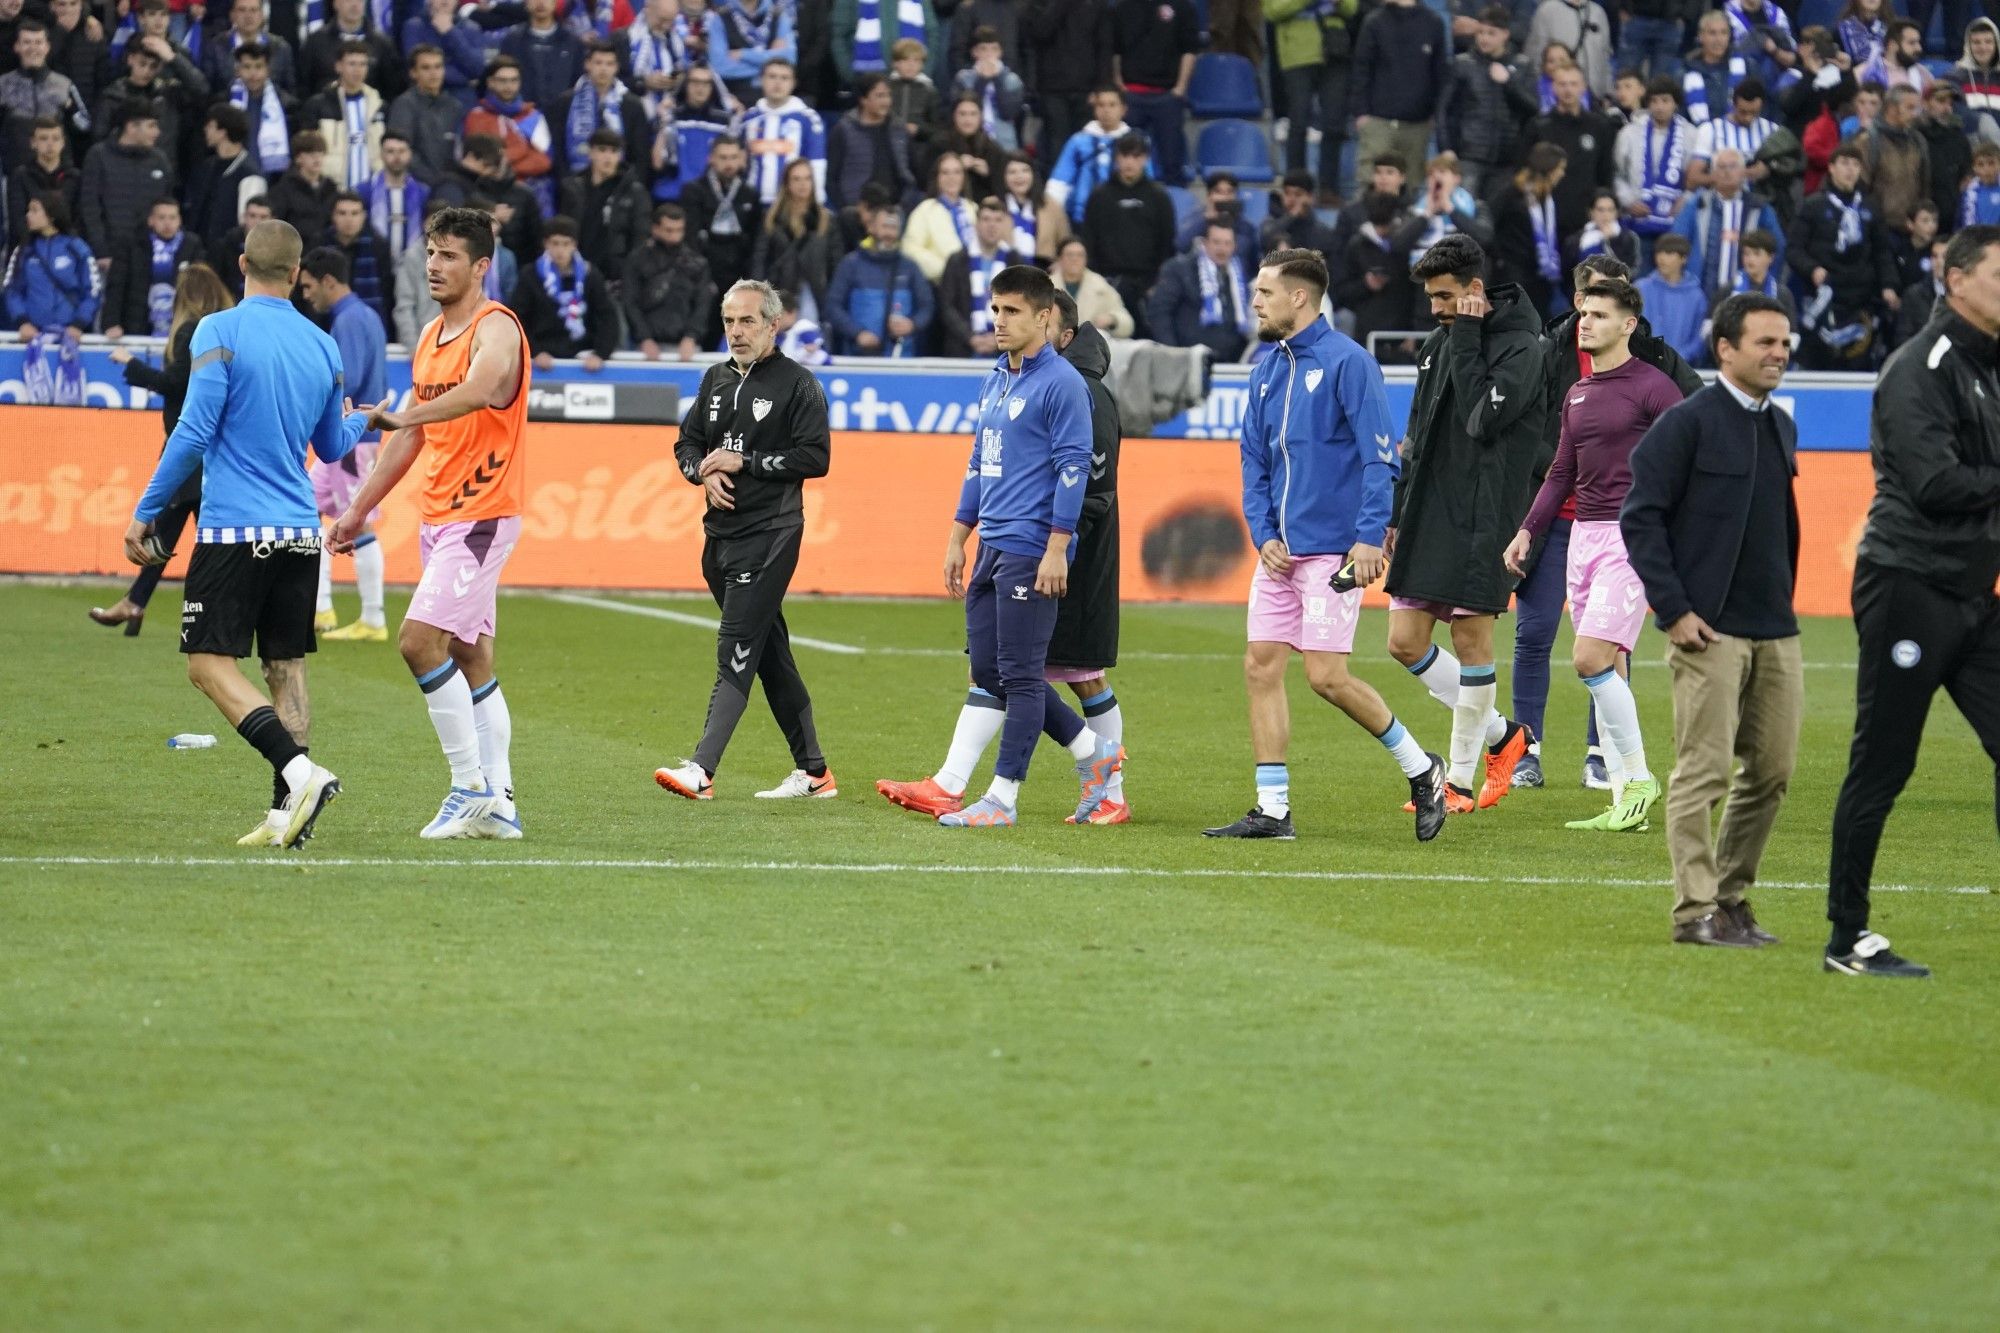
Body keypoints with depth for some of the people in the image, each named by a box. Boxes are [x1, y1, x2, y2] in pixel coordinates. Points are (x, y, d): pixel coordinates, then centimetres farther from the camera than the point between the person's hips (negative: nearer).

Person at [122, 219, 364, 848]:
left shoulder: (221, 331, -7)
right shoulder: (322, 347, 9)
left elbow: (193, 432, -12)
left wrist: (145, 512, -5)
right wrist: (360, 422, 46)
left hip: (234, 530, -6)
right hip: (300, 535, 6)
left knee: (210, 665, -4)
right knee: (286, 669, 8)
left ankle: (299, 772, -20)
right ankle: (288, 813, 2)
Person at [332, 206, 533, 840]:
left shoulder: (496, 329, -12)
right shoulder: (431, 336, 15)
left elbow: (481, 390, -35)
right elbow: (412, 436, 24)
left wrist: (404, 415, -47)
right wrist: (359, 510, 24)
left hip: (483, 513, -9)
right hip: (437, 517, 9)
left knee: (419, 639, -17)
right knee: (470, 656, 8)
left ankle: (472, 786, -10)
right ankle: (499, 805, 10)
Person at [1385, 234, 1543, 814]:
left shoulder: (1520, 347, -8)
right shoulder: (1439, 344, 14)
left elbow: (1483, 417, -23)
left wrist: (1466, 338, -15)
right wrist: (1396, 515, 17)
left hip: (1480, 521, -8)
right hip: (1426, 516, 8)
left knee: (1471, 640, -2)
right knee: (1406, 643, 4)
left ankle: (1460, 779, 8)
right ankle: (1500, 734, 21)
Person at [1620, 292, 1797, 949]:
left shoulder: (1781, 427, 15)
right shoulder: (1687, 423, -7)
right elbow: (1640, 518, -9)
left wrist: (1782, 604, 14)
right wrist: (1673, 611, -13)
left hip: (1776, 632, 7)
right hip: (1711, 630, -7)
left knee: (1771, 772, 7)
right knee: (1705, 772, -7)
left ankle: (1731, 899, 18)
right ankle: (1695, 912, -3)